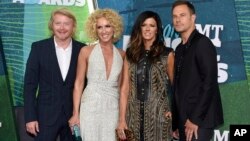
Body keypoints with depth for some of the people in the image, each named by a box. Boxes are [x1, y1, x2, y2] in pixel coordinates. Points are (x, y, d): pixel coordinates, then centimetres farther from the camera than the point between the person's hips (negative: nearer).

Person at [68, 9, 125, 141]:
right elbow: (78, 83, 0)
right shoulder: (86, 51, 0)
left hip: (113, 108, 2)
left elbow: (121, 86, 11)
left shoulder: (122, 55, 7)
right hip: (91, 107, -2)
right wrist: (75, 113, -5)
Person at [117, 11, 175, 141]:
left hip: (158, 114, -2)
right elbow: (125, 88, 4)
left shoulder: (167, 54, 2)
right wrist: (122, 119, -3)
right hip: (134, 115, 2)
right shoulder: (131, 54, 8)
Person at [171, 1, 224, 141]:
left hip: (200, 120, -8)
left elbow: (209, 83, -18)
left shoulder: (202, 43, -10)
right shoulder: (180, 48, 15)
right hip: (183, 120, 8)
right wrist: (175, 122, 13)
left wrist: (195, 119, -19)